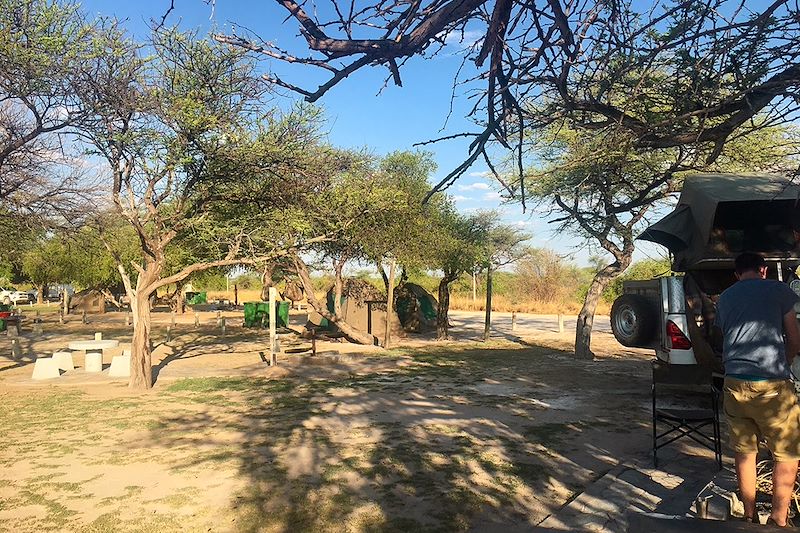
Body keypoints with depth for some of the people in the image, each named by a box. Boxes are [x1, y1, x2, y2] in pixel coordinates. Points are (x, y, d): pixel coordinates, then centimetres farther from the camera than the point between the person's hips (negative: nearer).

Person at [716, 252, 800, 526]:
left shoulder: (724, 298, 15)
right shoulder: (777, 290, 3)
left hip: (734, 383, 5)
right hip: (771, 385, -4)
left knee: (744, 452, 14)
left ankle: (749, 515, 23)